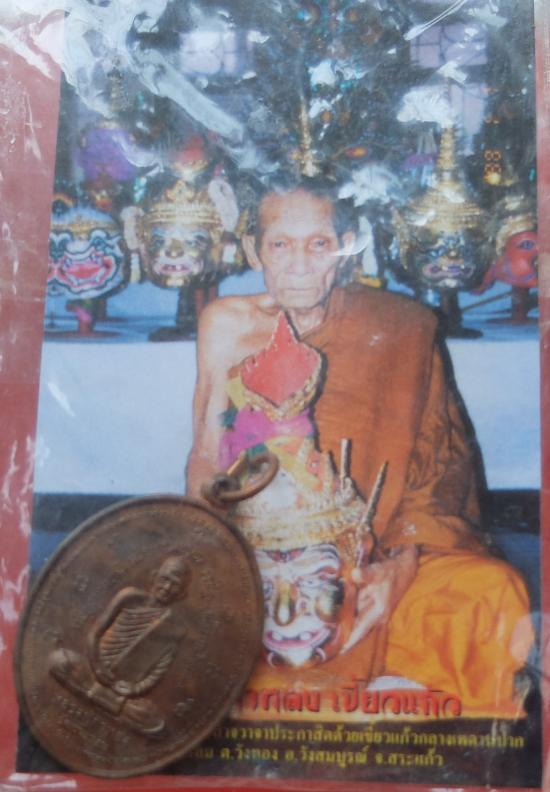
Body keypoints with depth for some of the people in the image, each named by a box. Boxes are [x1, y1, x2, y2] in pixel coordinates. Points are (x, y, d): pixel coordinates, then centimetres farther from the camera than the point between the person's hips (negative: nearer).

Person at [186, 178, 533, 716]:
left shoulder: (402, 329, -1)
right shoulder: (228, 325, 2)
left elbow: (443, 461, -1)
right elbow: (206, 458, 4)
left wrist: (404, 564, -17)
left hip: (374, 556, 0)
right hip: (252, 551, 1)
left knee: (494, 593, -25)